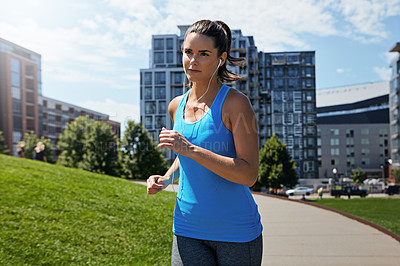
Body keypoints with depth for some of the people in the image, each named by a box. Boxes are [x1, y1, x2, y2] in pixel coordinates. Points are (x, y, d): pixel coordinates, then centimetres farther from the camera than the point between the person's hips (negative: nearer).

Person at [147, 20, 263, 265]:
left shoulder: (236, 103, -12)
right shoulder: (177, 106, 5)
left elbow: (249, 175, -20)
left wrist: (190, 149, -24)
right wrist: (165, 179, 4)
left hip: (236, 231, -4)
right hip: (188, 229, 4)